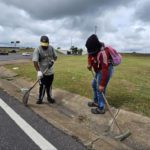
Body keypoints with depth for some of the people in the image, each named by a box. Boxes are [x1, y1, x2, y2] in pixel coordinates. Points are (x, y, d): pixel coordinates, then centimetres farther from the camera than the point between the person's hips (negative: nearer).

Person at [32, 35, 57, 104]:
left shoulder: (51, 48, 1)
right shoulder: (37, 50, -14)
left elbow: (55, 56, 12)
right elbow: (35, 61, -22)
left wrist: (52, 61, -10)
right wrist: (38, 71, -32)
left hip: (50, 72, 4)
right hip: (42, 72, -4)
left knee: (49, 86, 14)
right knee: (42, 86, -4)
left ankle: (49, 97, 32)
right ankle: (40, 99, 16)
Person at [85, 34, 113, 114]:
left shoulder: (103, 53, -35)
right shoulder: (93, 49, -10)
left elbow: (105, 69, -35)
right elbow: (90, 55, 13)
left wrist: (102, 84, -33)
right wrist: (89, 64, -5)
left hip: (106, 69, -9)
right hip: (98, 70, 9)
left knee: (100, 89, -8)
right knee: (94, 84, 18)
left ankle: (101, 108, 6)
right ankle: (96, 101, 35)